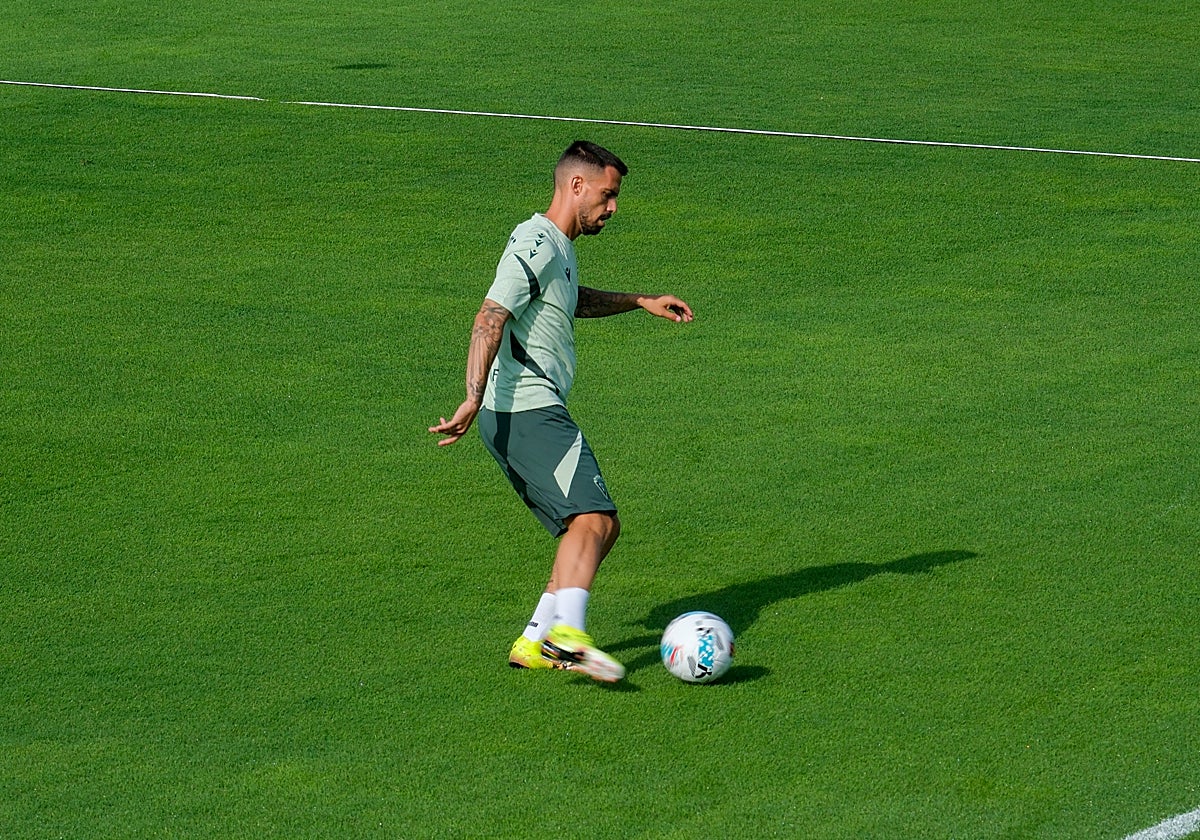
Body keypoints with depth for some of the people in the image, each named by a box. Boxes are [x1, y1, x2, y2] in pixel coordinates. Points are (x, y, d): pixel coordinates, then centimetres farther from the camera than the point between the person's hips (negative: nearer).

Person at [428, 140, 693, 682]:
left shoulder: (558, 247, 22)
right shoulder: (536, 245, -10)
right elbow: (490, 320, -22)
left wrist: (640, 302, 43)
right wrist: (474, 399, -33)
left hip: (539, 414, 11)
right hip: (527, 410, -11)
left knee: (601, 526, 10)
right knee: (592, 517, -25)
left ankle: (535, 643, 7)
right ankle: (566, 634, -42)